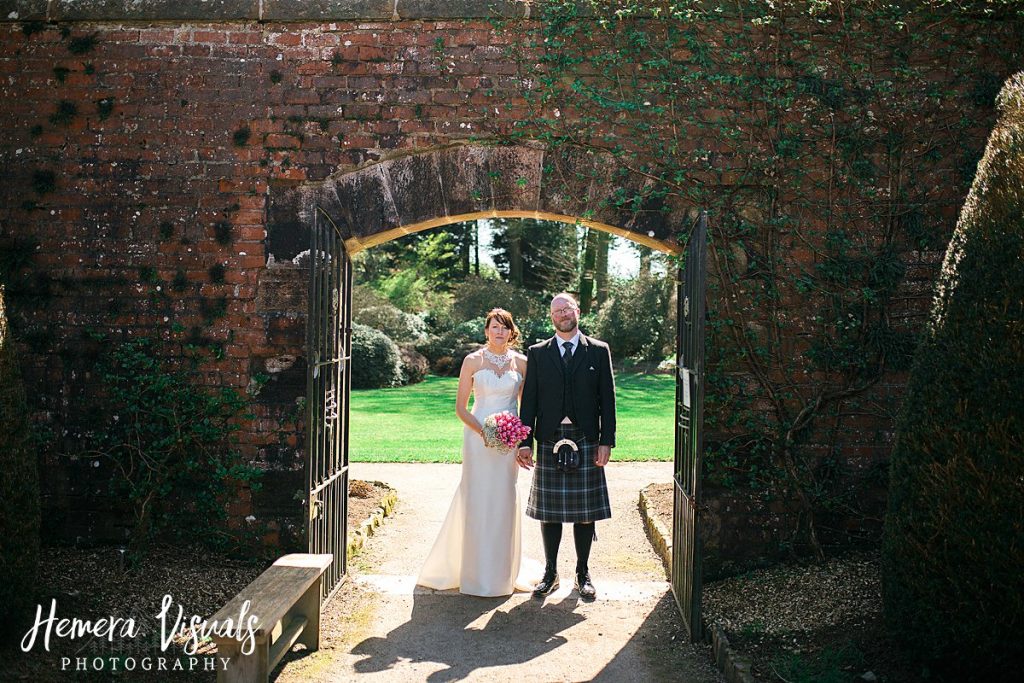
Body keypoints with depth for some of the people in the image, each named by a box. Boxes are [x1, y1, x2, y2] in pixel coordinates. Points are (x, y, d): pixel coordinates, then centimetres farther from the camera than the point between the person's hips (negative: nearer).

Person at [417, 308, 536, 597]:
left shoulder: (521, 362, 5)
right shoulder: (473, 361, -1)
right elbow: (460, 407, 0)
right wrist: (483, 431, -14)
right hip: (477, 436, -2)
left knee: (504, 501, 6)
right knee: (476, 500, 0)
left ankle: (502, 571, 20)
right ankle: (476, 574, 12)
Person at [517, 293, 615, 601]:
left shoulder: (598, 351, 5)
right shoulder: (537, 353, 6)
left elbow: (607, 399, 3)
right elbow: (529, 400, 4)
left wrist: (606, 441, -3)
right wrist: (525, 442, -2)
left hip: (586, 441, 0)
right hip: (549, 441, 1)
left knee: (585, 512, 7)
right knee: (549, 511, 7)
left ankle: (583, 573, 20)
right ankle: (550, 573, 20)